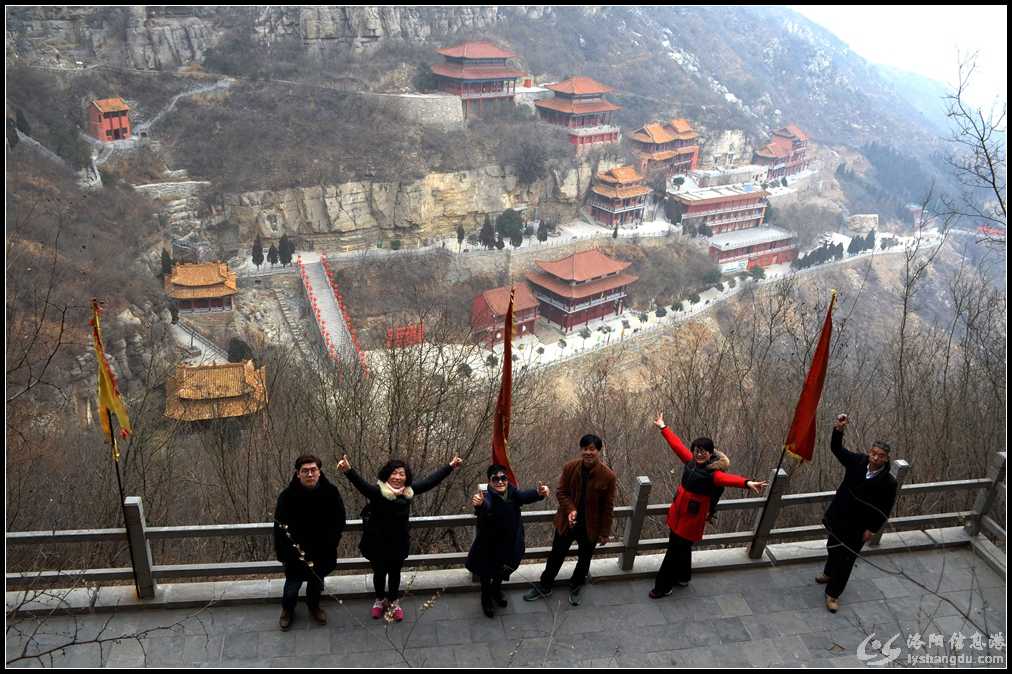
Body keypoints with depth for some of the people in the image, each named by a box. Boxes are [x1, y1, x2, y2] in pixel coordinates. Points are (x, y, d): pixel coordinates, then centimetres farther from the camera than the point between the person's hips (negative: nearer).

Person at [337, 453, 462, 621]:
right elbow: (361, 484, -40)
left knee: (395, 573, 20)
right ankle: (380, 600, 45)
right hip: (378, 543, -3)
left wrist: (450, 467, 5)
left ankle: (394, 602, 43)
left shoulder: (408, 491, -8)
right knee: (379, 573, 18)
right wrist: (348, 471, -60)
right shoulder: (377, 491, -22)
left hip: (399, 543, 3)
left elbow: (430, 481, 1)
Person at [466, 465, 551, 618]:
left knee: (502, 571, 28)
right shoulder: (487, 497, -28)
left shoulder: (513, 494, -17)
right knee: (487, 575, 17)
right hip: (488, 546, -4)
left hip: (509, 544, 4)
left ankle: (497, 591, 58)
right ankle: (486, 599, 47)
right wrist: (479, 504, -76)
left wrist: (539, 493, -60)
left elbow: (526, 496, -37)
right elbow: (486, 506, -51)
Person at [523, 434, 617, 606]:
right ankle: (544, 587, 39)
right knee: (556, 556, 17)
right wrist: (570, 510, -23)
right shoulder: (570, 468, -15)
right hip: (566, 522, 1)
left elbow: (608, 507, -10)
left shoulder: (608, 476, -19)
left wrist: (605, 533, -5)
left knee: (584, 560, 21)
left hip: (590, 527, -1)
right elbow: (561, 492, -5)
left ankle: (575, 588, 47)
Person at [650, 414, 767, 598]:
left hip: (692, 519, -7)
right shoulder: (691, 462, -2)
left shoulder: (712, 473, -21)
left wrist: (747, 483, -61)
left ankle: (664, 587, 19)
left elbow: (728, 478, -41)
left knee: (675, 551, 3)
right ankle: (682, 578, 46)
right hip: (677, 514, 7)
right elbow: (677, 445, 11)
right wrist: (663, 428, 21)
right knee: (681, 547, 24)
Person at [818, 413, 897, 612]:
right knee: (833, 549, 26)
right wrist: (838, 431, -30)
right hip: (838, 518, 4)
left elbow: (885, 510, -12)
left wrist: (872, 529, -12)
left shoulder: (888, 482, -20)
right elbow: (837, 449, -12)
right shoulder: (857, 461, -13)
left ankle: (833, 594, 21)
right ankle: (830, 574, 55)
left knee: (845, 560, 5)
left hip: (858, 528, -4)